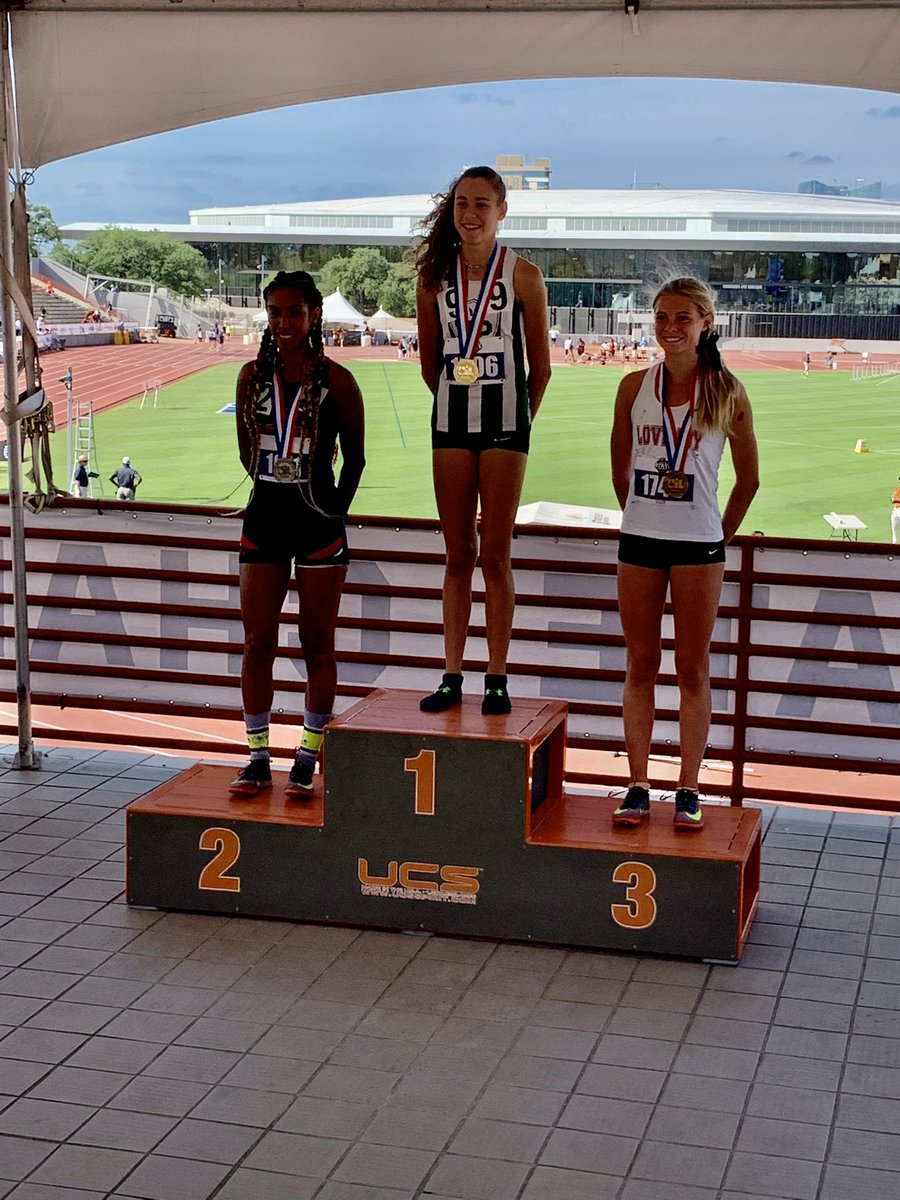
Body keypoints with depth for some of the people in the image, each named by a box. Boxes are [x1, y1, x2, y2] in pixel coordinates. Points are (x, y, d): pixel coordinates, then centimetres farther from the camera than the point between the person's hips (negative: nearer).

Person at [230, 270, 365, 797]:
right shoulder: (253, 376, 4)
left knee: (318, 646, 4)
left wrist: (333, 511, 5)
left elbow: (355, 459, 2)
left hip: (319, 523, -3)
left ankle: (309, 758, 13)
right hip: (265, 518, 3)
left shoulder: (336, 381, -6)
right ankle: (258, 758, 12)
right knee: (258, 643, 3)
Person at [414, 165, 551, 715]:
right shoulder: (435, 276, 4)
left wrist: (519, 418, 9)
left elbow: (541, 366, 1)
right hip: (451, 420, 3)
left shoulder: (524, 275, -5)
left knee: (495, 555, -1)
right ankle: (453, 676, 11)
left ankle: (497, 679, 6)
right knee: (458, 554, 7)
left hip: (505, 422, -3)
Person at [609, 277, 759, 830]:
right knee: (640, 665, 7)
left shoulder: (727, 393, -3)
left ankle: (689, 790, 11)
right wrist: (641, 516, 13)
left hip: (699, 545, -2)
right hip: (639, 541, 2)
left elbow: (749, 478, 4)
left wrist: (721, 536, 7)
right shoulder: (635, 386, 3)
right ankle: (638, 786, 13)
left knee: (693, 668, 4)